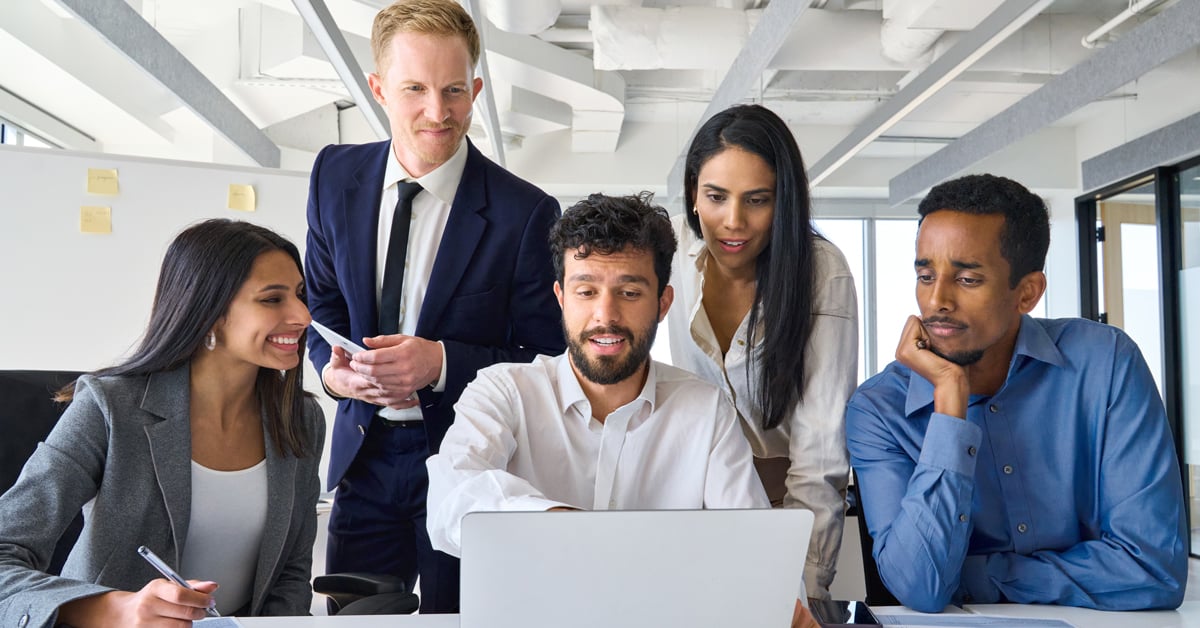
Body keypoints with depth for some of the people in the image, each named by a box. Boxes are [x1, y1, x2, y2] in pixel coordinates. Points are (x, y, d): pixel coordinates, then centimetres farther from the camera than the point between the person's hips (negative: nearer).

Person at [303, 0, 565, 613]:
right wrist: (331, 368, -11)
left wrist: (442, 361, -25)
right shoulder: (336, 176, -1)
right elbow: (322, 302, 11)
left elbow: (547, 359, -11)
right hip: (364, 454, 4)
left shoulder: (525, 213, -16)